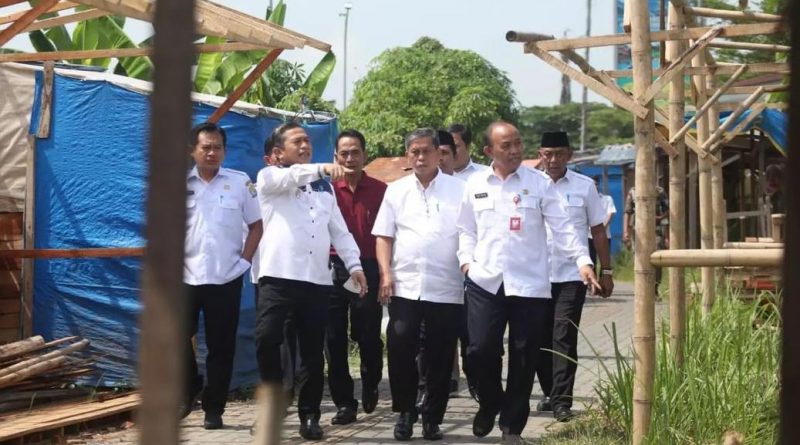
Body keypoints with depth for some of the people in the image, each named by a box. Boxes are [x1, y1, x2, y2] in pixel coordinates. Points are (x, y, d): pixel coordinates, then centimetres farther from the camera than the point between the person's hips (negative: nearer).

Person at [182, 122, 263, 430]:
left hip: (226, 279, -1)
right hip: (185, 277, 1)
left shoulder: (240, 183, 2)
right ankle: (188, 391, 23)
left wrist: (244, 260, -3)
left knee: (221, 346, 3)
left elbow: (256, 225, 7)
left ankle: (214, 409, 11)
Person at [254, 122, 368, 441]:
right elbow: (290, 177, -18)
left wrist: (353, 264, 3)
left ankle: (309, 415, 13)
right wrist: (322, 168, -34)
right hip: (278, 275, -4)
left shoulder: (323, 186, 21)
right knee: (267, 339, -16)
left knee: (312, 350, 4)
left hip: (317, 278, 4)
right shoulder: (269, 178, 7)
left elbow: (339, 229, 17)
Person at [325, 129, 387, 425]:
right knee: (335, 338, 2)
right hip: (333, 269, 1)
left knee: (368, 335, 8)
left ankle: (370, 387, 35)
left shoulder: (380, 190, 1)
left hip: (368, 270, 0)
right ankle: (344, 402, 11)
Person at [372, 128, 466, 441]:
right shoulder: (396, 191, 10)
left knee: (440, 356, 4)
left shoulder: (458, 189, 5)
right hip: (405, 287, 1)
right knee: (399, 349, -5)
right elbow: (384, 236, 9)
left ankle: (432, 418, 16)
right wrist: (385, 273, -3)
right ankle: (405, 412, 12)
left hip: (446, 288, -1)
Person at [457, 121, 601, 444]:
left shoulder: (539, 183, 1)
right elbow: (466, 229, 15)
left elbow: (561, 227, -2)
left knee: (523, 357, 3)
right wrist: (466, 260, 0)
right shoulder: (475, 185, 7)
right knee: (481, 349, -4)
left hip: (529, 284, -1)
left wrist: (582, 260, -13)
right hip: (485, 282, 1)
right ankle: (489, 403, 26)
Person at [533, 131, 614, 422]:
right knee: (540, 338, 9)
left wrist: (606, 271, 5)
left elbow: (598, 231, 7)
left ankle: (562, 401, -3)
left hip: (571, 276, -2)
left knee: (564, 338, -6)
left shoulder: (584, 186, 3)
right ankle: (550, 392, 26)